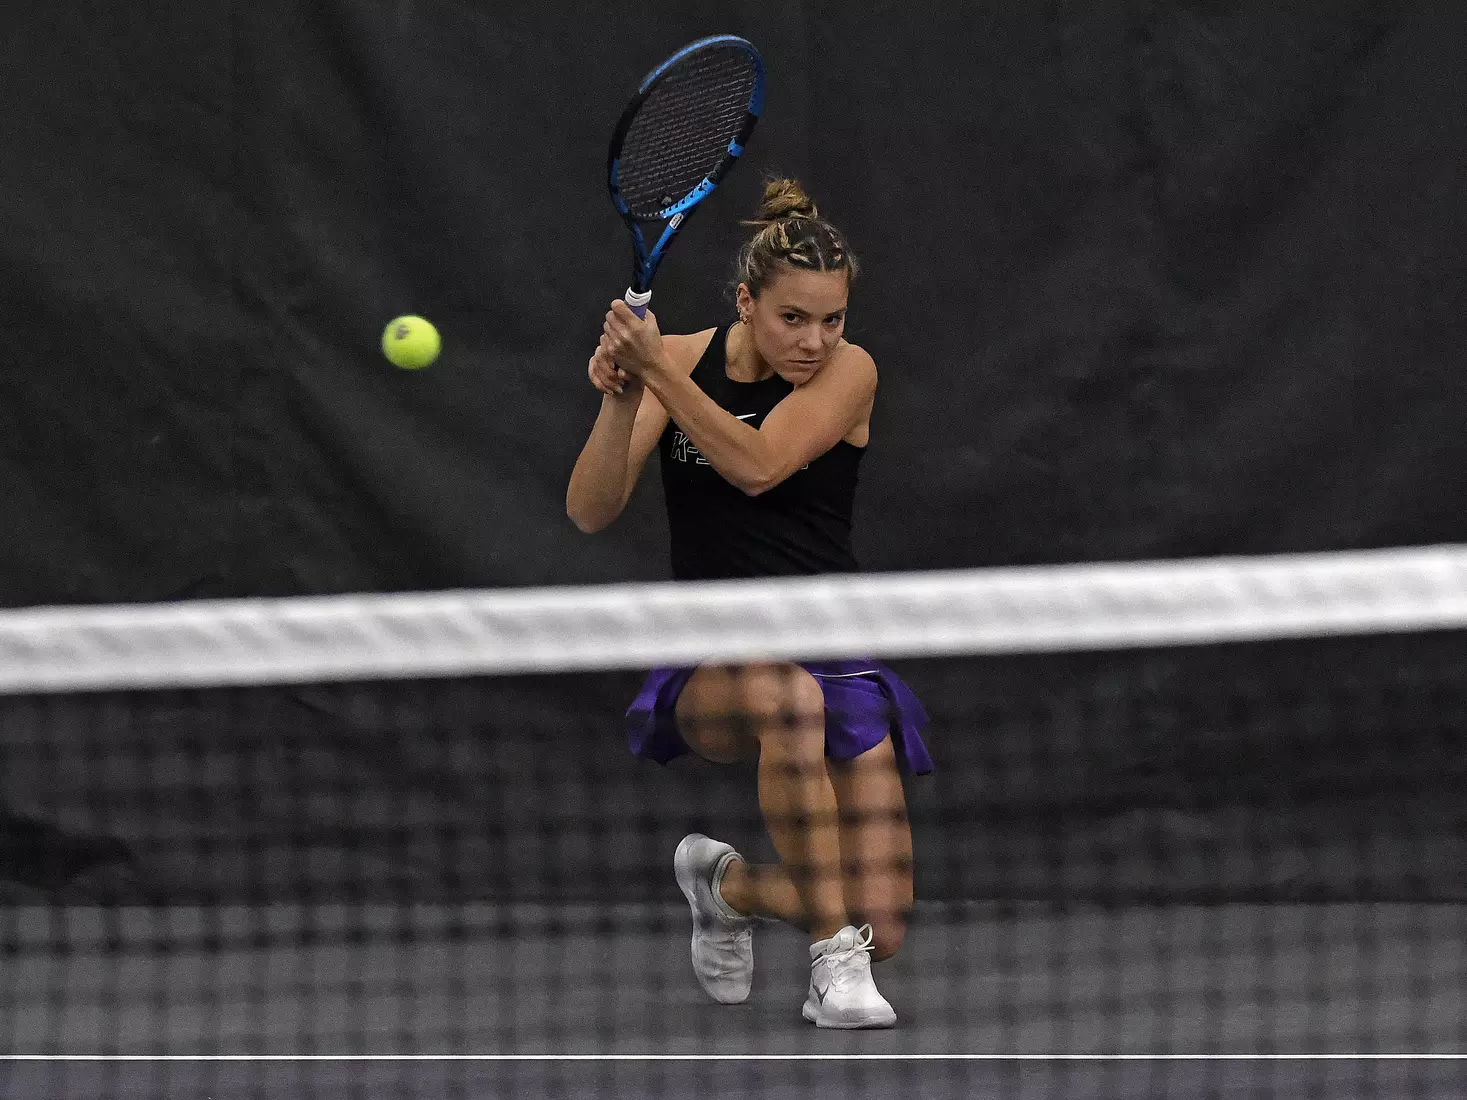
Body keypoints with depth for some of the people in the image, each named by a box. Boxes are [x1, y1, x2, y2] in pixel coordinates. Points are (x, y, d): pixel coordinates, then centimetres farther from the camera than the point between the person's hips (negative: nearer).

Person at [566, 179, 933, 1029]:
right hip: (714, 665, -1)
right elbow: (591, 511, -10)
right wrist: (621, 399, -26)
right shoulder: (680, 361, -1)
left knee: (880, 931, -12)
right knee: (791, 700, -41)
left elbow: (758, 467, -25)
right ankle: (833, 961, -28)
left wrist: (656, 370, -30)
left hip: (837, 660, 1)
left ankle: (727, 884, 21)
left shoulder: (849, 372, -7)